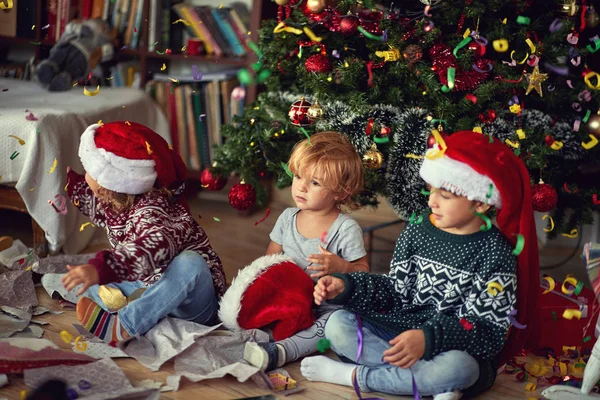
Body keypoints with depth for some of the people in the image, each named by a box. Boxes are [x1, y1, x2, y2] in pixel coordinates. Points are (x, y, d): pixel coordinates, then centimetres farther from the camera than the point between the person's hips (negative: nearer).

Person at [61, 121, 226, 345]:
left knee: (189, 263, -45)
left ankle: (123, 326, -41)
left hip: (191, 303, -8)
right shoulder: (115, 202, 0)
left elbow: (156, 246, -53)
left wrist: (101, 269, -64)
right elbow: (93, 203, 29)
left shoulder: (149, 210, -28)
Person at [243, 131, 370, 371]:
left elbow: (363, 272, -7)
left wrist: (339, 266, -27)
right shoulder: (288, 218, 6)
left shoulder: (346, 229, -9)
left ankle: (280, 352, -51)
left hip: (329, 306, -5)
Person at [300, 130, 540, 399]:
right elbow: (397, 290, 6)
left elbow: (488, 329, -19)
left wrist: (430, 338, -35)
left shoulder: (495, 254, -13)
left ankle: (355, 376, -19)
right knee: (338, 325, -14)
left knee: (457, 367, -39)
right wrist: (346, 286, -10)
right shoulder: (418, 229, 1)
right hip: (401, 328, 5)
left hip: (456, 348, -5)